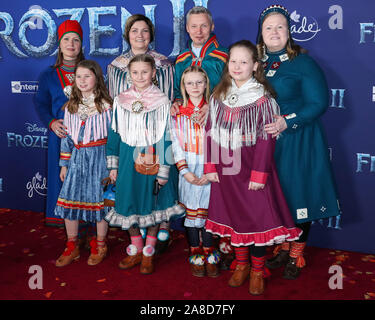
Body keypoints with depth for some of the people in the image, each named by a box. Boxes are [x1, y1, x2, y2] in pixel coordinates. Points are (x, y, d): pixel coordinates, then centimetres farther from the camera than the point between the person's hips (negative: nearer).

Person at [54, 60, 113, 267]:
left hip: (99, 157, -4)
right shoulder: (71, 106, 10)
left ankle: (100, 246, 23)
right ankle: (72, 247, 22)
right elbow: (66, 136, 14)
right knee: (69, 200, 4)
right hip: (77, 158, 4)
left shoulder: (106, 105, -4)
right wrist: (64, 164, 12)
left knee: (100, 201, 3)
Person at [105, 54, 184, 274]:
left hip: (152, 160, -3)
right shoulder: (121, 101, 4)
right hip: (128, 160, 3)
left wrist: (164, 170, -8)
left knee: (152, 205, 7)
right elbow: (115, 134, 9)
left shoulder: (162, 102, -5)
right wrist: (113, 165, 8)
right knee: (129, 204, 9)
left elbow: (166, 137, -5)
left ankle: (149, 253, 24)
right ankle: (135, 250, 29)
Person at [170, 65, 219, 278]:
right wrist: (185, 171, -9)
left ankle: (210, 256, 16)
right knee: (191, 212, 5)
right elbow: (176, 144, 1)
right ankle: (196, 256, 19)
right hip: (189, 171, 1)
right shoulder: (178, 113, 5)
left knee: (208, 211, 1)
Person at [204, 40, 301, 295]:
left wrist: (259, 174, -16)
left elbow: (266, 138, -12)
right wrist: (210, 166, 0)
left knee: (258, 215, 2)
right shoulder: (219, 97, 6)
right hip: (227, 170, 4)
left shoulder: (263, 99, -8)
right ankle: (241, 264, 32)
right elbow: (211, 133, 6)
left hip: (253, 168, -4)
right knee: (233, 215, 13)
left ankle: (258, 270, 21)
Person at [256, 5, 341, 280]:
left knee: (298, 194, 3)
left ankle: (296, 256, 21)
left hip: (297, 142, -4)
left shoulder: (303, 62, -6)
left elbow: (319, 102, -12)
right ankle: (283, 249, 30)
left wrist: (288, 122, -22)